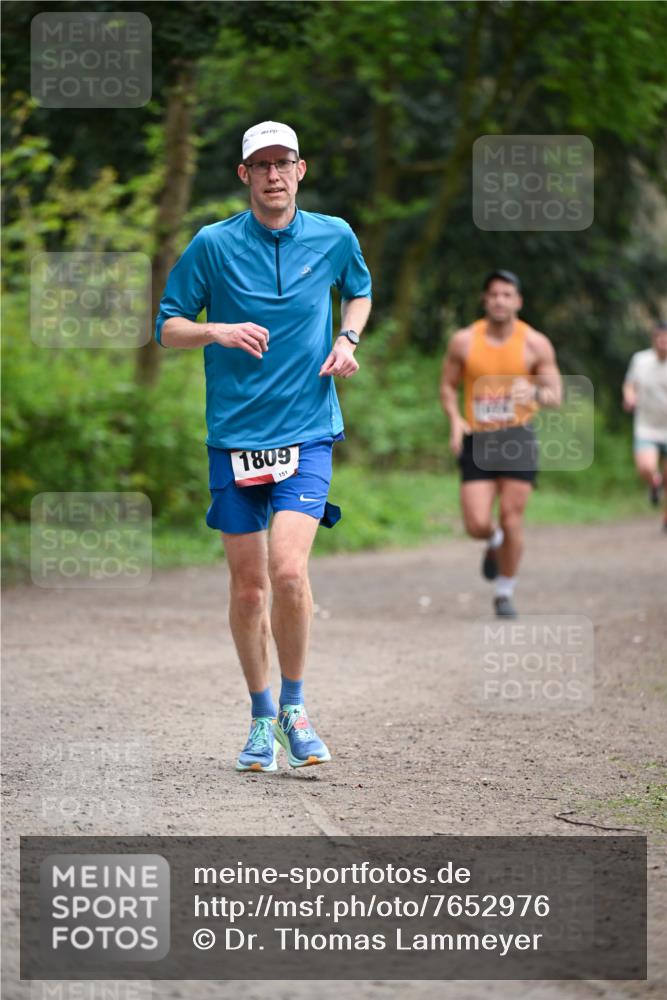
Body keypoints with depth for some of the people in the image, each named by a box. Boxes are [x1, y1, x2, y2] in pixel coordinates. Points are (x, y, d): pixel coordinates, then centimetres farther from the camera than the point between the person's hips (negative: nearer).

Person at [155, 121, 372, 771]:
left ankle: (293, 707, 2)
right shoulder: (213, 244, -2)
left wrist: (348, 339, 5)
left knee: (288, 569, -18)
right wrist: (218, 331, -16)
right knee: (248, 584, 4)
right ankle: (261, 718, 22)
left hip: (307, 434, 0)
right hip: (234, 435, 0)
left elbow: (359, 290, 25)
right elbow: (168, 328, 4)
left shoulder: (334, 237, 4)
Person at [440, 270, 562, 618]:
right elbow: (448, 386, 11)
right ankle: (494, 542, 30)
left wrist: (534, 393, -26)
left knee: (511, 519, -6)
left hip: (517, 436, -1)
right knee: (477, 525, -9)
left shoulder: (535, 344, -2)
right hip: (477, 439, 1)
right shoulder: (464, 342, 0)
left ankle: (505, 593, 13)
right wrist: (455, 420, -8)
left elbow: (555, 396, -2)